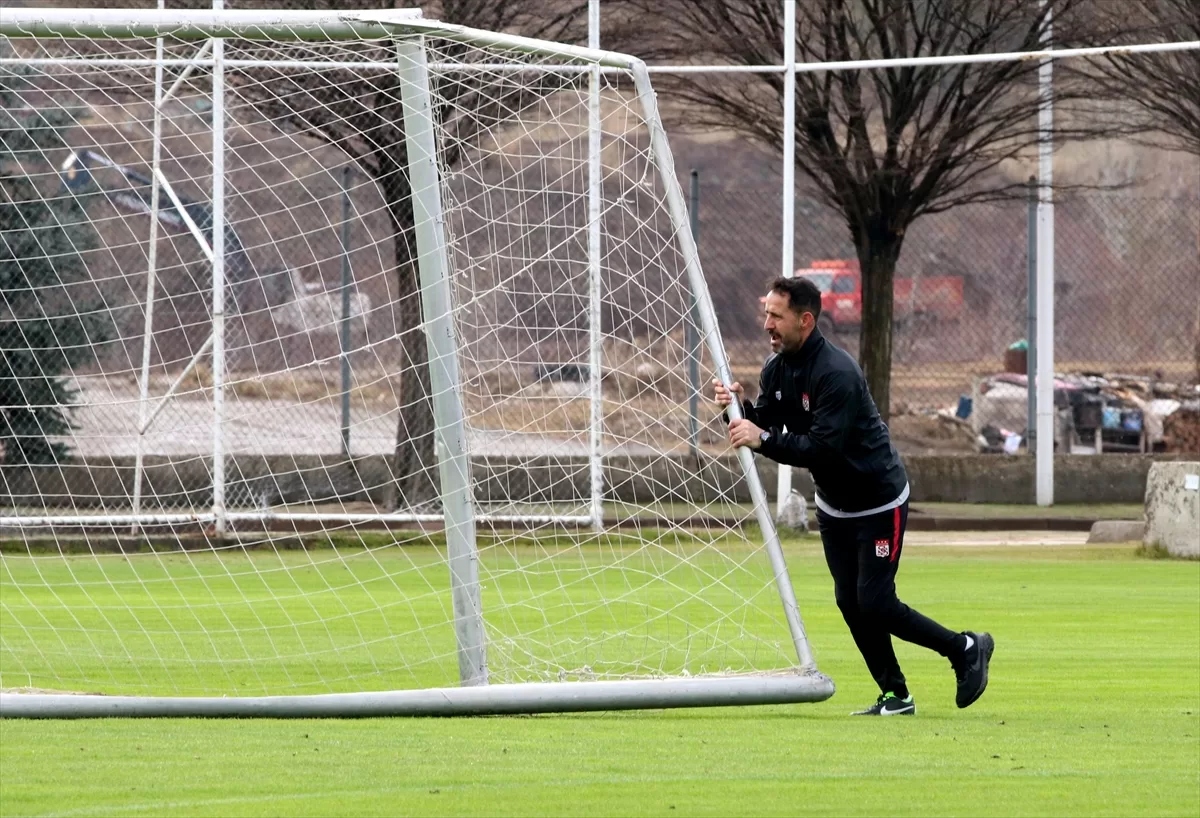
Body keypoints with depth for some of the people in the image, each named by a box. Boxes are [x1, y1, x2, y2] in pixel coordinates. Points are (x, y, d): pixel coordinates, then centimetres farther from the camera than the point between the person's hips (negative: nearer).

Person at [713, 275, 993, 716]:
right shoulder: (776, 368, -2)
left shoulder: (836, 373, -28)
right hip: (833, 505, 8)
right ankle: (896, 696, 15)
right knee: (850, 602, 5)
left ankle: (966, 649, 8)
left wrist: (762, 438, -40)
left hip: (879, 502, -8)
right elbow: (764, 432, -3)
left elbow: (822, 448, -34)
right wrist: (740, 407, -21)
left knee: (875, 603, -11)